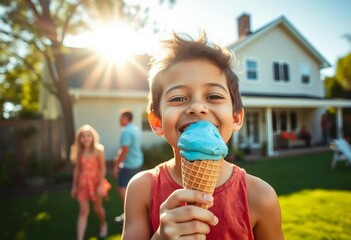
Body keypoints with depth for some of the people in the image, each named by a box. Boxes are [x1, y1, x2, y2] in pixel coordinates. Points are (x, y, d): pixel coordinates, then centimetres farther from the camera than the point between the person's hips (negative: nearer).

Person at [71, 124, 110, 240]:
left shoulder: (98, 151, -12)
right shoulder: (79, 152, -2)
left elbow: (102, 169, -10)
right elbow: (76, 169, 4)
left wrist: (101, 185, -15)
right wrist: (74, 187, 7)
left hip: (95, 182, -2)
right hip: (82, 184, 2)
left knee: (98, 208, 16)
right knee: (83, 211, 0)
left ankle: (103, 225, 45)